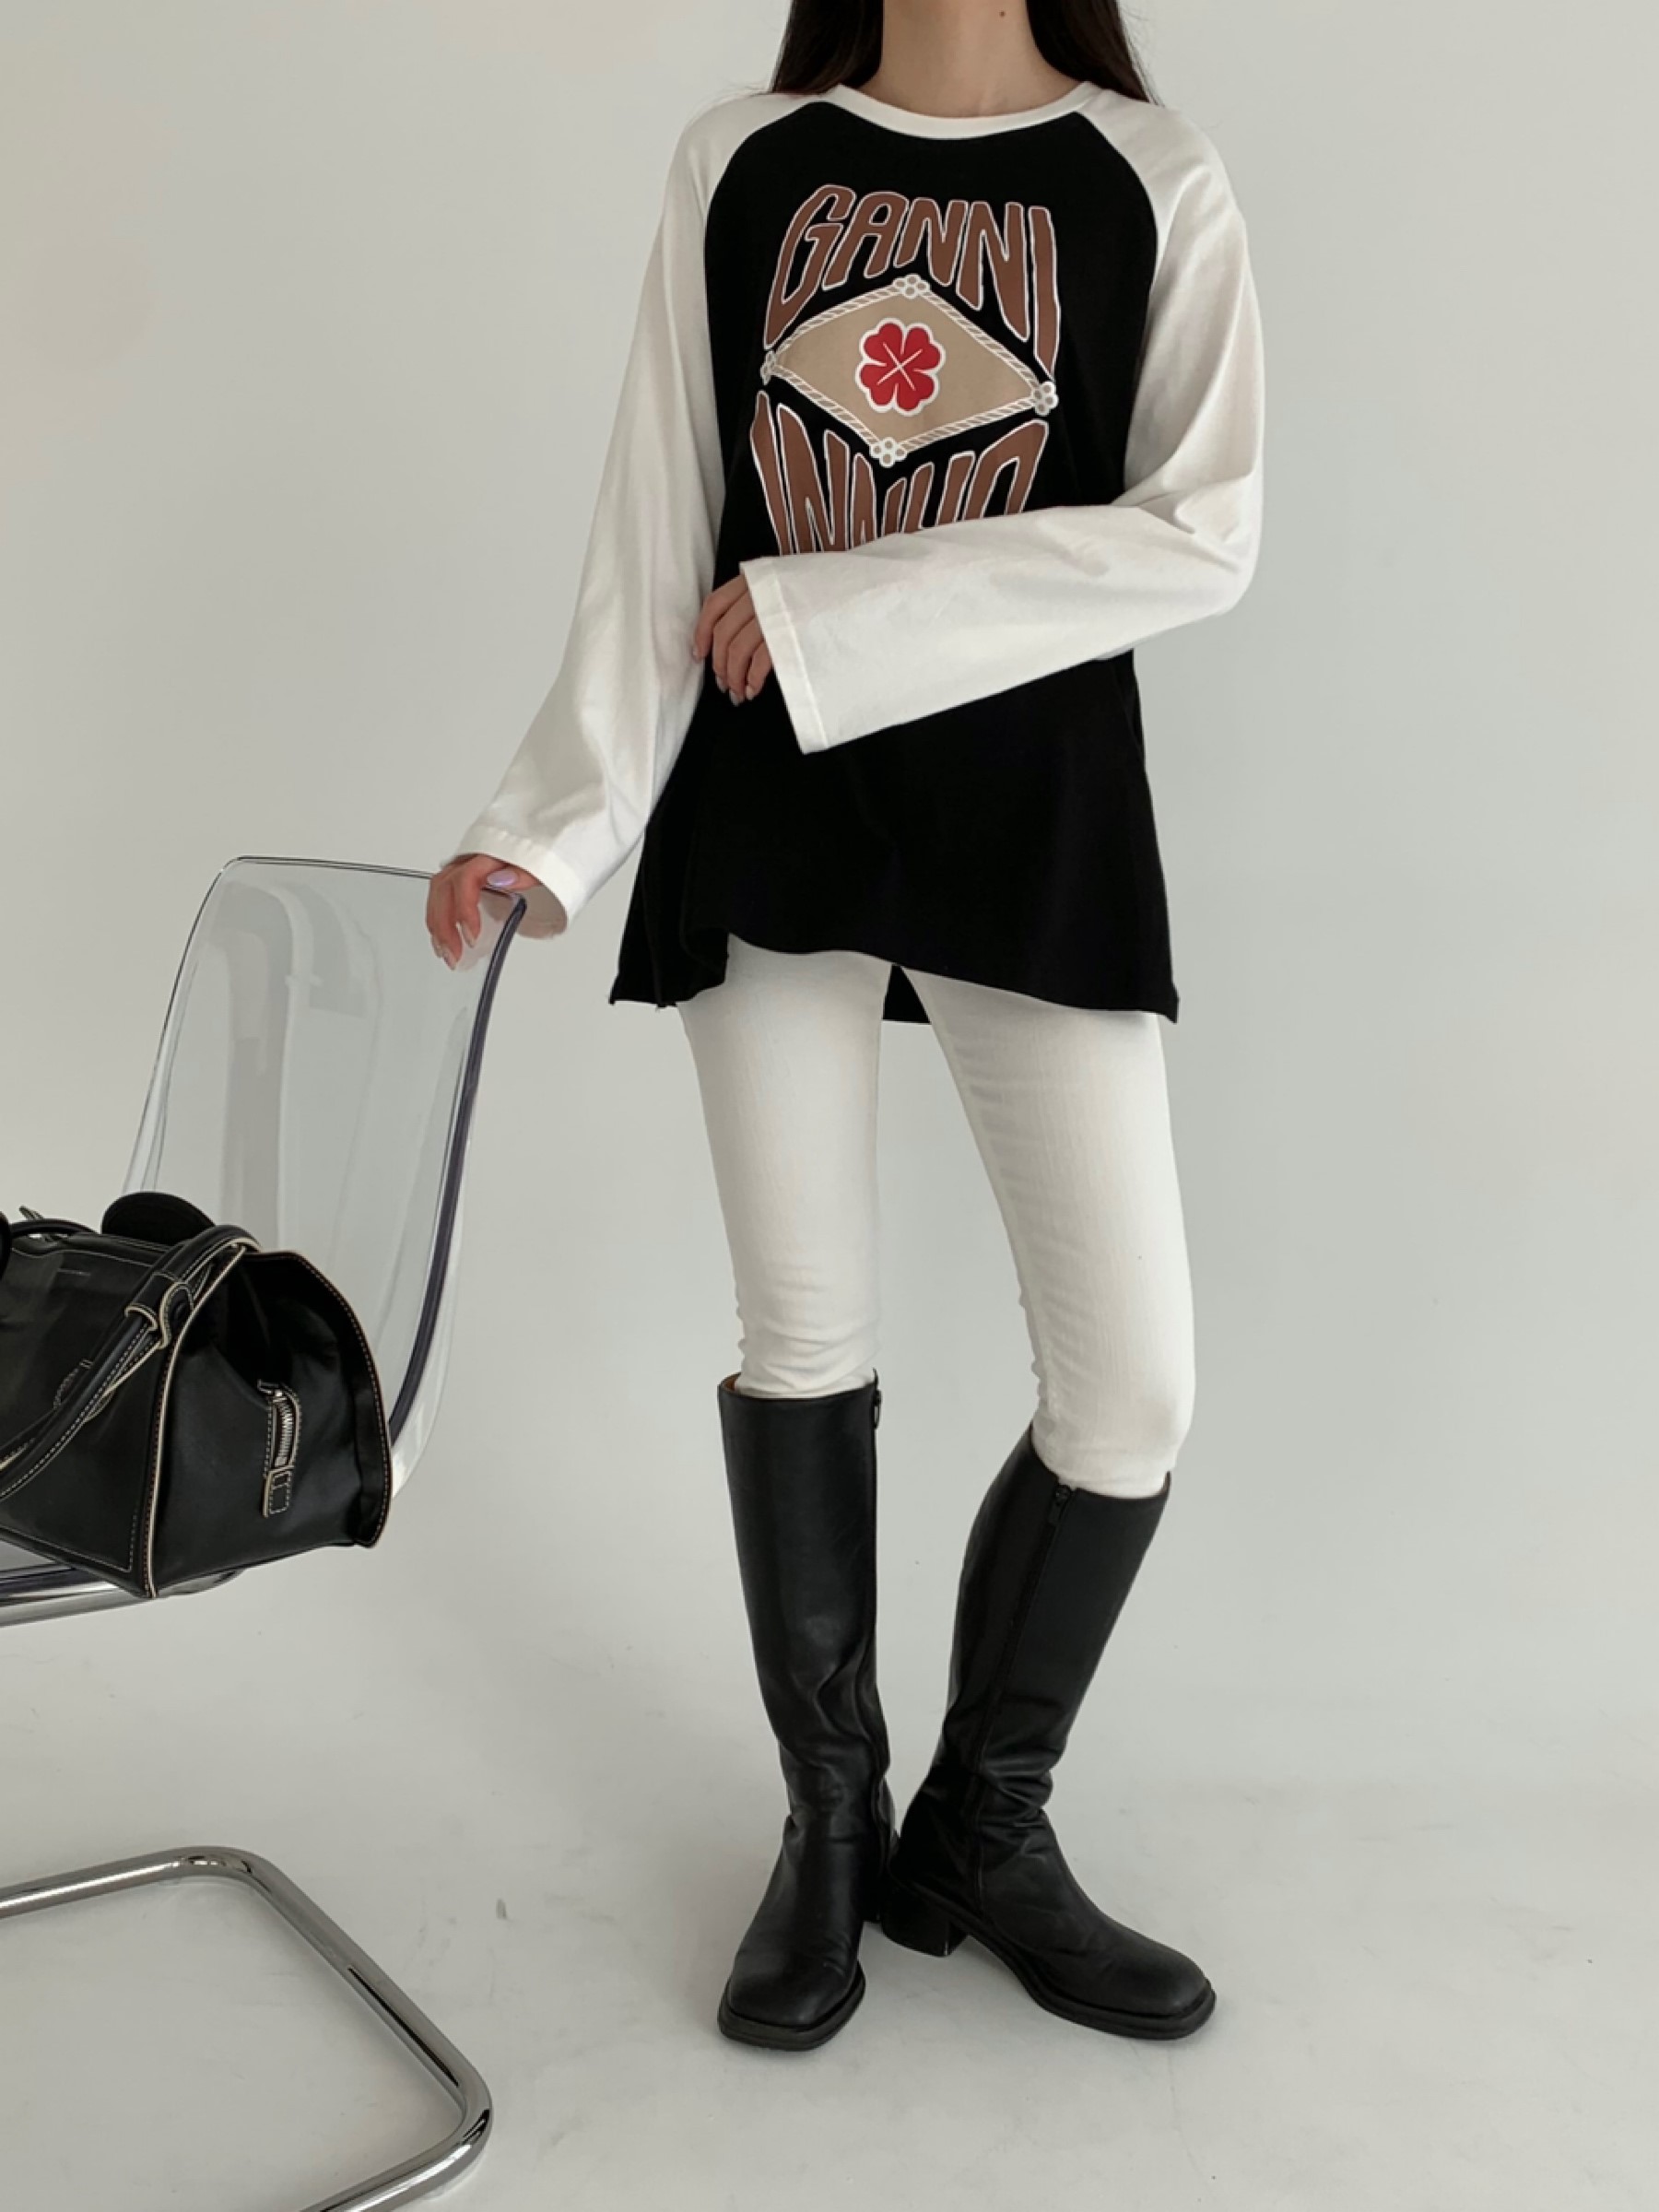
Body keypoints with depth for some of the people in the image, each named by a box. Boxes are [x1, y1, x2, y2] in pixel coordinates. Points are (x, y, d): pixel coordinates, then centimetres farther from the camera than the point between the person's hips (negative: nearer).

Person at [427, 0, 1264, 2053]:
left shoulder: (1153, 182, 3)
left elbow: (1203, 536, -7)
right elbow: (654, 537, 5)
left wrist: (837, 609, -12)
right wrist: (550, 817, -3)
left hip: (1035, 825, -1)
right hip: (763, 823, 1)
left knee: (1132, 1379, -4)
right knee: (802, 1340, 6)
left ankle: (983, 1825, 20)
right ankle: (830, 1820, 25)